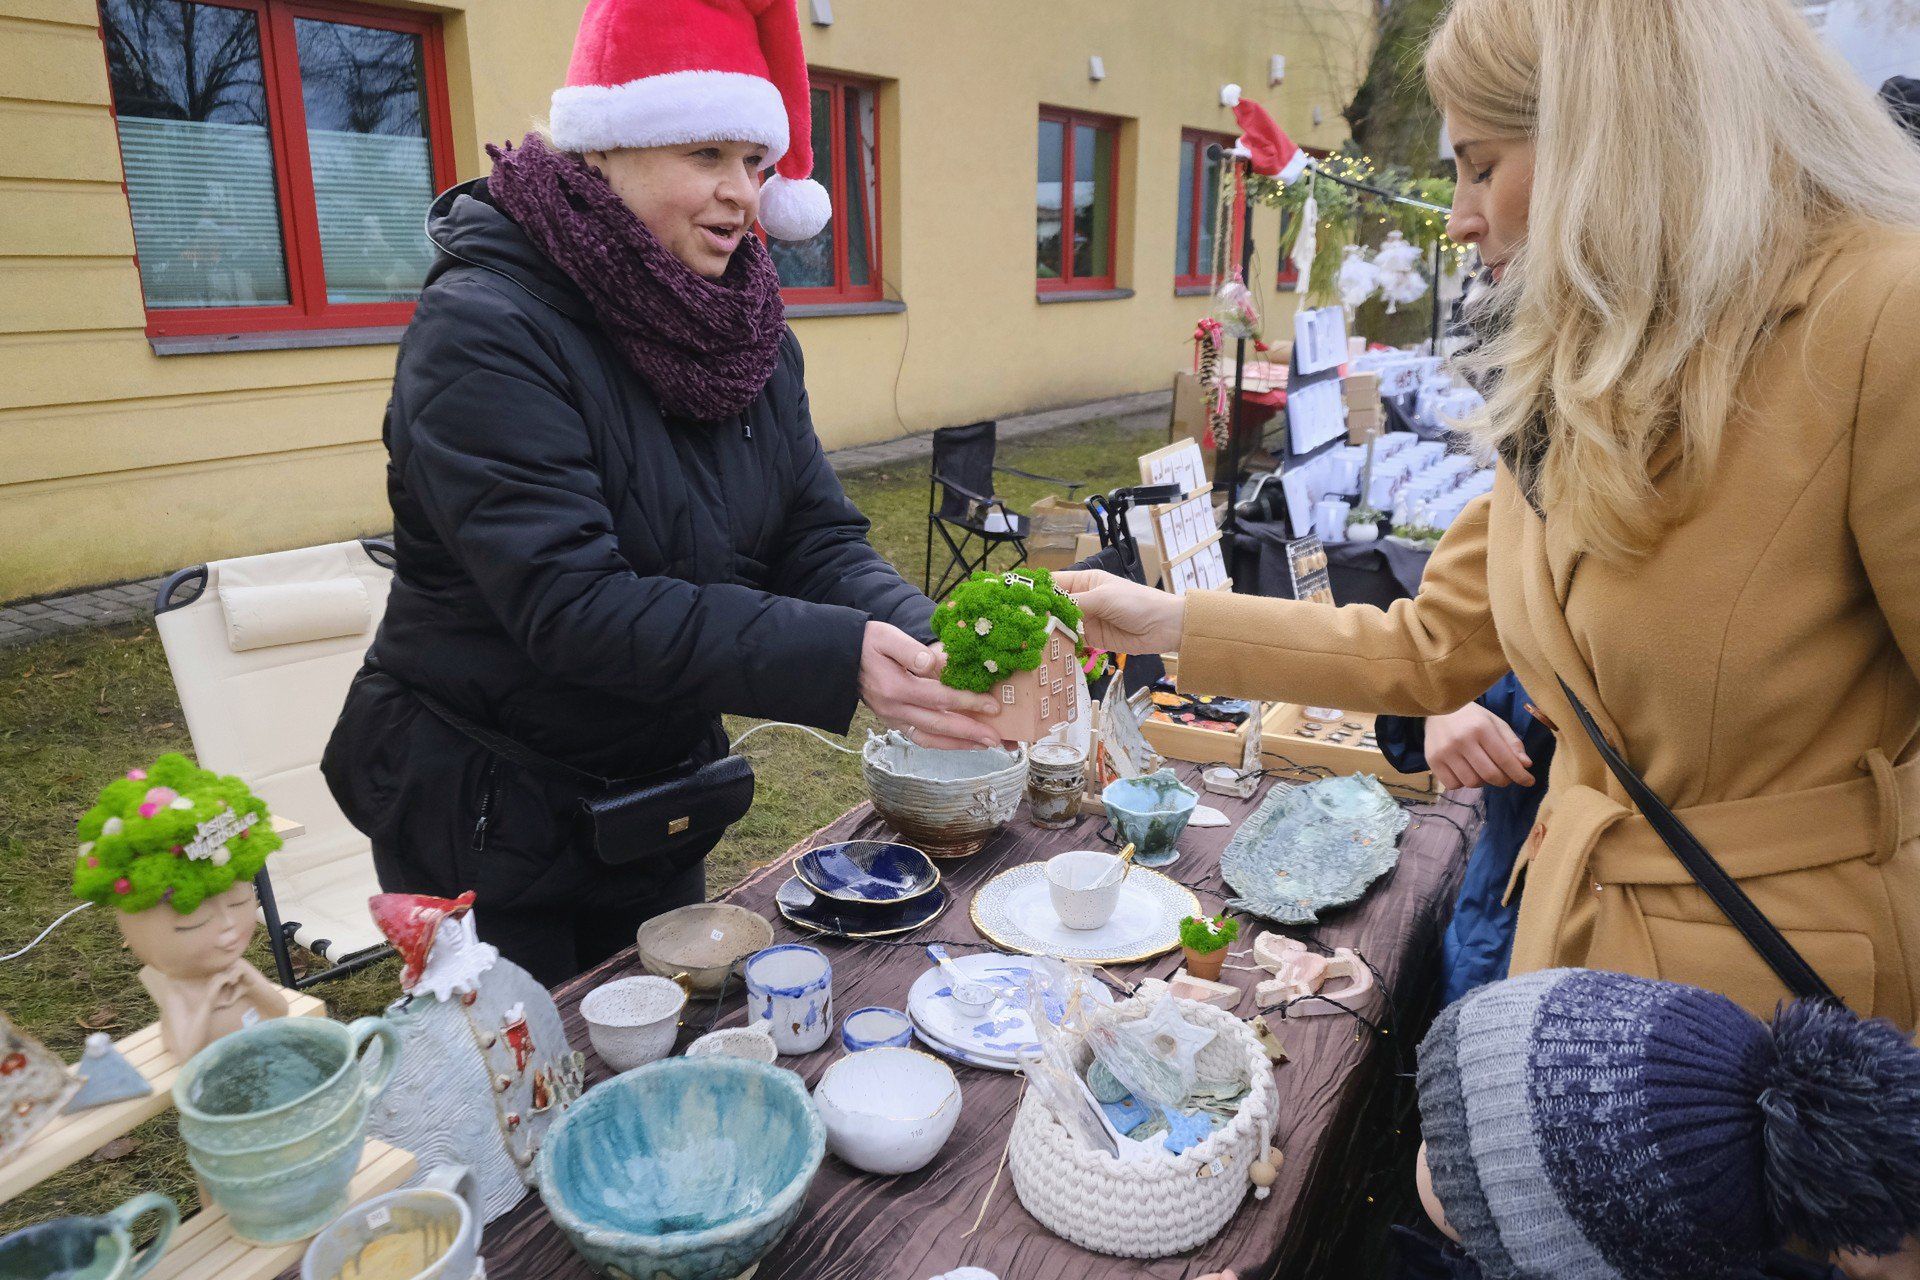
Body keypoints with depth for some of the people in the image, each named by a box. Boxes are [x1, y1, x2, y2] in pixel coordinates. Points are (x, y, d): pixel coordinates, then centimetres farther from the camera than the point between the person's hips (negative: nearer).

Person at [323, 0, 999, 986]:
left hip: (658, 794, 6)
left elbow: (817, 537, -7)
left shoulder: (746, 330, -2)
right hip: (484, 817, -6)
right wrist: (842, 660, -41)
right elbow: (568, 602, -32)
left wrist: (923, 638, -28)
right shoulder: (483, 331, -23)